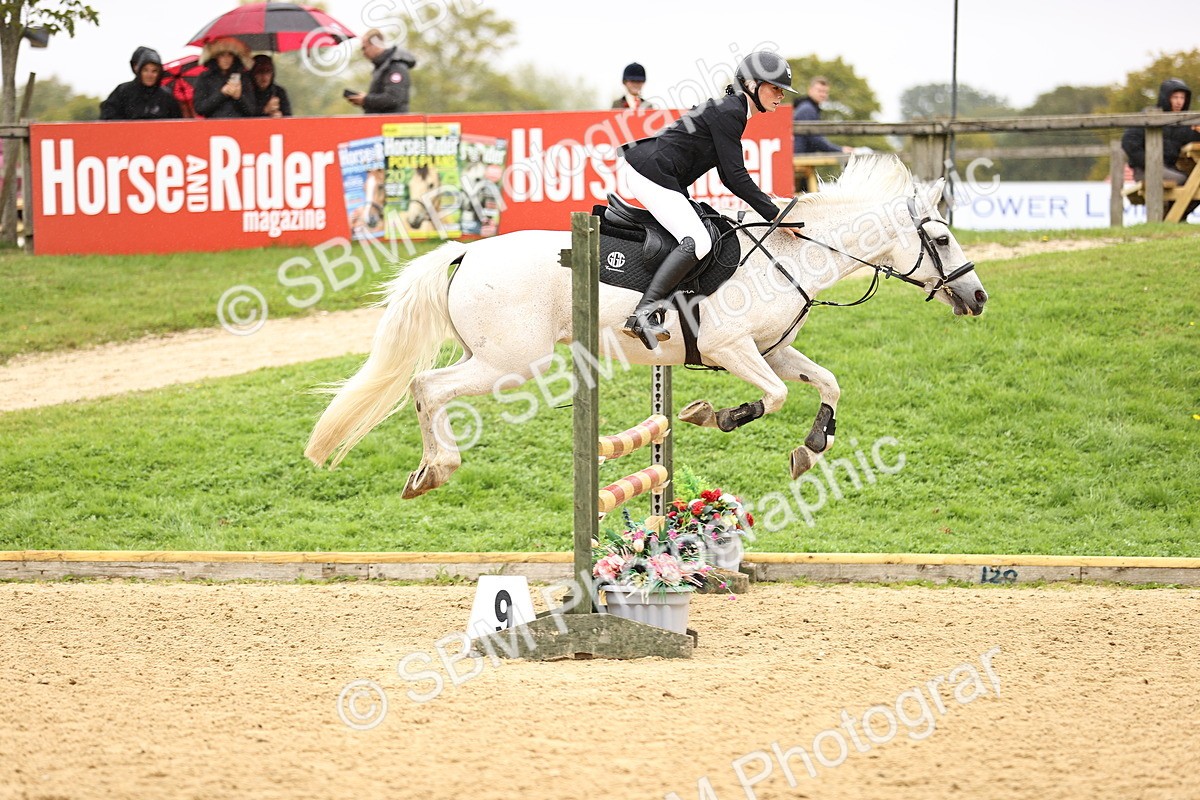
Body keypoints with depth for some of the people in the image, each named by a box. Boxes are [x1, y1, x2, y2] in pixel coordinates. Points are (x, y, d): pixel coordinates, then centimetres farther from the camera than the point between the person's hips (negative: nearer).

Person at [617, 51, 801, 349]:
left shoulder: (729, 109, 18)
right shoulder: (728, 112, -13)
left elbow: (729, 176, 25)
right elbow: (735, 177, -16)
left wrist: (767, 202, 18)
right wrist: (774, 214, -14)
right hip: (651, 173, -11)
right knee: (697, 242, -21)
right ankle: (643, 314, -29)